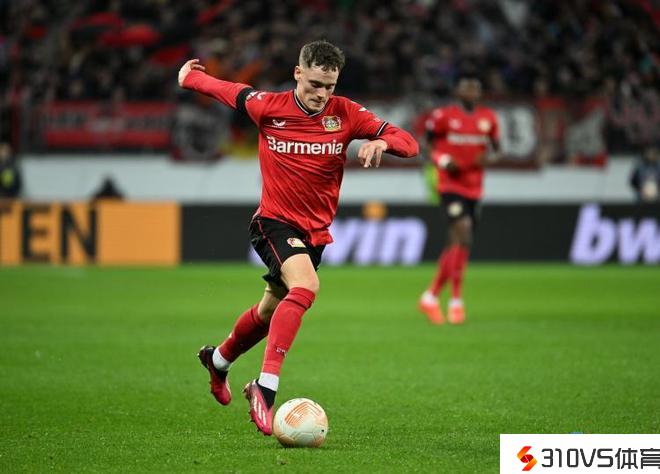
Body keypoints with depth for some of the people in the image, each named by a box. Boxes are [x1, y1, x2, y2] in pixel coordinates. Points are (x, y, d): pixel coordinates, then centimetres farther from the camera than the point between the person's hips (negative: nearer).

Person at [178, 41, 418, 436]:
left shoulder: (345, 114, -6)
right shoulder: (267, 107, -10)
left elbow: (409, 143, -10)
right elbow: (225, 89, 9)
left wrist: (381, 142, -30)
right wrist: (188, 76, 18)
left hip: (316, 231, 5)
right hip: (276, 222, -5)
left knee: (272, 310, 19)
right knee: (305, 288, -31)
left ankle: (218, 360, 49)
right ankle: (266, 386, -34)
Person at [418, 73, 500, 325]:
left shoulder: (488, 118, 8)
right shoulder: (443, 116, -4)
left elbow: (496, 148, 17)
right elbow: (426, 146, 3)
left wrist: (489, 156, -6)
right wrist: (443, 160, -15)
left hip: (474, 188, 5)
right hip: (450, 186, -5)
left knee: (454, 245, 10)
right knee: (463, 234, -20)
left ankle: (431, 295, 25)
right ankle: (456, 301, -17)